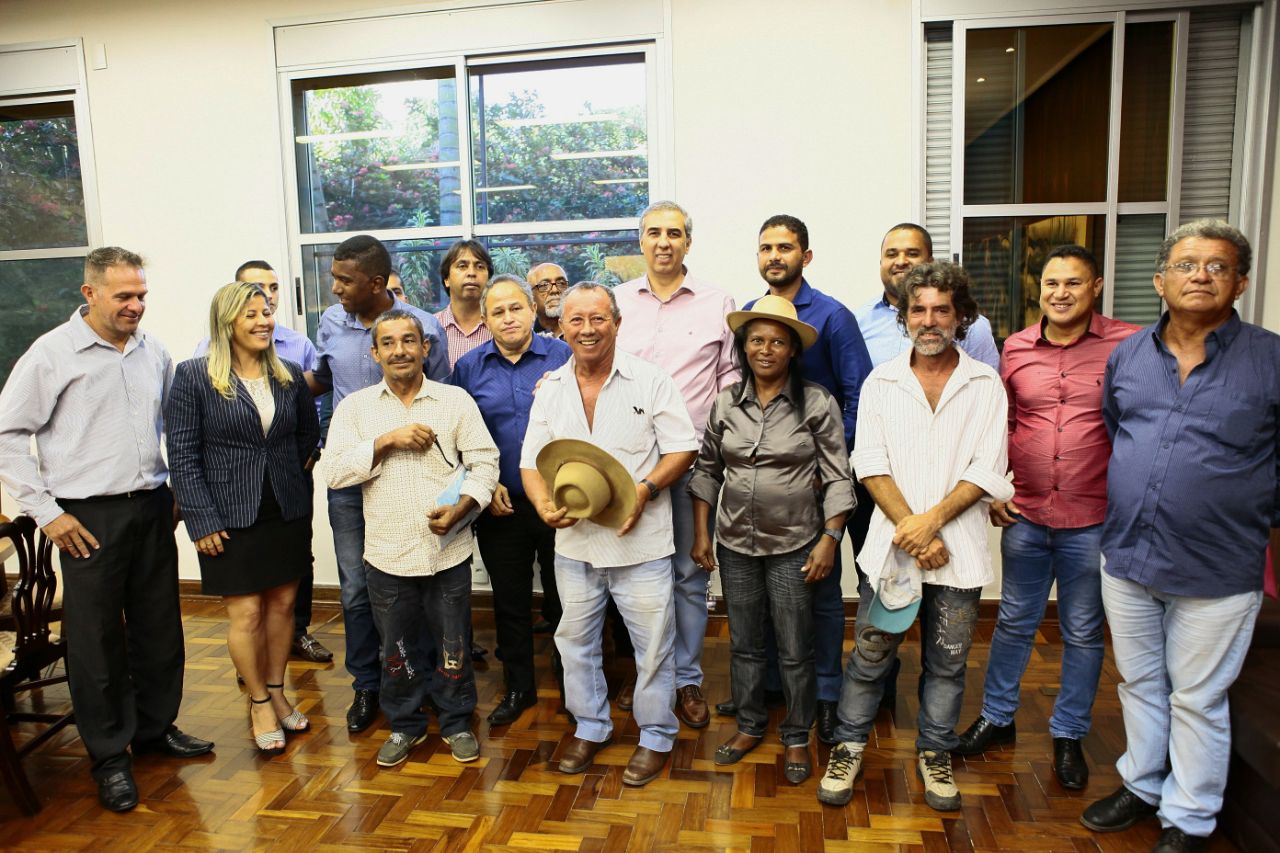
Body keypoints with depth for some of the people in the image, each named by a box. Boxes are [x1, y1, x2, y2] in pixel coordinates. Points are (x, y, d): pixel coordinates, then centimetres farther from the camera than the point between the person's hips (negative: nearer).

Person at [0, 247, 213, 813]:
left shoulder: (154, 352, 6)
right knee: (97, 638, 5)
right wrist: (46, 512, -8)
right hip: (89, 517, -4)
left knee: (159, 627, 13)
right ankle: (109, 755, 21)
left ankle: (156, 728, 33)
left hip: (152, 509, 4)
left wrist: (178, 490, 13)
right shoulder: (52, 354, -7)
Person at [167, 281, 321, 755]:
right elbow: (183, 455, -8)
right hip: (231, 516, -4)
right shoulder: (194, 377, -7)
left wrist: (292, 473, 11)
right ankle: (259, 703, 21)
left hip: (287, 512, 4)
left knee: (282, 604, 11)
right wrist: (201, 520, -12)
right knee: (246, 614, 1)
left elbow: (308, 431, 20)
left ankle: (276, 692, 29)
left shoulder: (290, 375, 5)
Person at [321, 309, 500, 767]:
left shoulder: (456, 400, 0)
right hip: (387, 554, 1)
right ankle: (405, 724, 36)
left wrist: (461, 507, -18)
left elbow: (485, 461, -2)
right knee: (396, 649, 15)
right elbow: (333, 472, -6)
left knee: (453, 645, 11)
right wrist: (387, 441, -16)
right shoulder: (355, 407, 3)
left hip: (448, 552, -1)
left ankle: (457, 722, 33)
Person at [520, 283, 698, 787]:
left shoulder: (650, 381, -6)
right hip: (573, 541, 4)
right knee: (575, 641, 17)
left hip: (640, 542, -4)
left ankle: (655, 737, 28)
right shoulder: (550, 390, 5)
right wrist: (544, 505, -13)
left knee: (653, 645, 7)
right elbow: (531, 462, 7)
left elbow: (682, 449, -6)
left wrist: (646, 490, -21)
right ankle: (590, 727, 38)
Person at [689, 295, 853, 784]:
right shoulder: (726, 403, 1)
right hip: (735, 543, 3)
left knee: (795, 651, 7)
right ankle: (749, 726, 36)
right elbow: (707, 470, 8)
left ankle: (796, 738, 28)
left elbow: (837, 478, -6)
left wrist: (830, 538, -12)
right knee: (743, 644, 16)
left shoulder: (817, 404, -8)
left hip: (793, 546, -3)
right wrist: (701, 534, 5)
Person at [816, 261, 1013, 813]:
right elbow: (870, 463, -2)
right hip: (891, 546, 0)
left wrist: (932, 519, -15)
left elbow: (988, 471, -4)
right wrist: (910, 528, -13)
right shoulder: (881, 383, 5)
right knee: (870, 654, 6)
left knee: (947, 662, 12)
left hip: (958, 548, 0)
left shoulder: (985, 385, 3)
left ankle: (935, 753, 32)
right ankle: (849, 748, 25)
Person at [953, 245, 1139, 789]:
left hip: (1094, 519, -2)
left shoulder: (1127, 345, -7)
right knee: (1014, 622, 16)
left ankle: (1068, 735, 31)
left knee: (1083, 632, 12)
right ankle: (997, 718, 33)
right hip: (1025, 515, 3)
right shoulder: (1016, 348, 3)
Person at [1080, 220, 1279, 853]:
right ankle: (1142, 784, 39)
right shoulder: (1127, 356, 5)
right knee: (1140, 683, 19)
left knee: (1197, 700, 10)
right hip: (1127, 558, 4)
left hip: (1216, 571, -3)